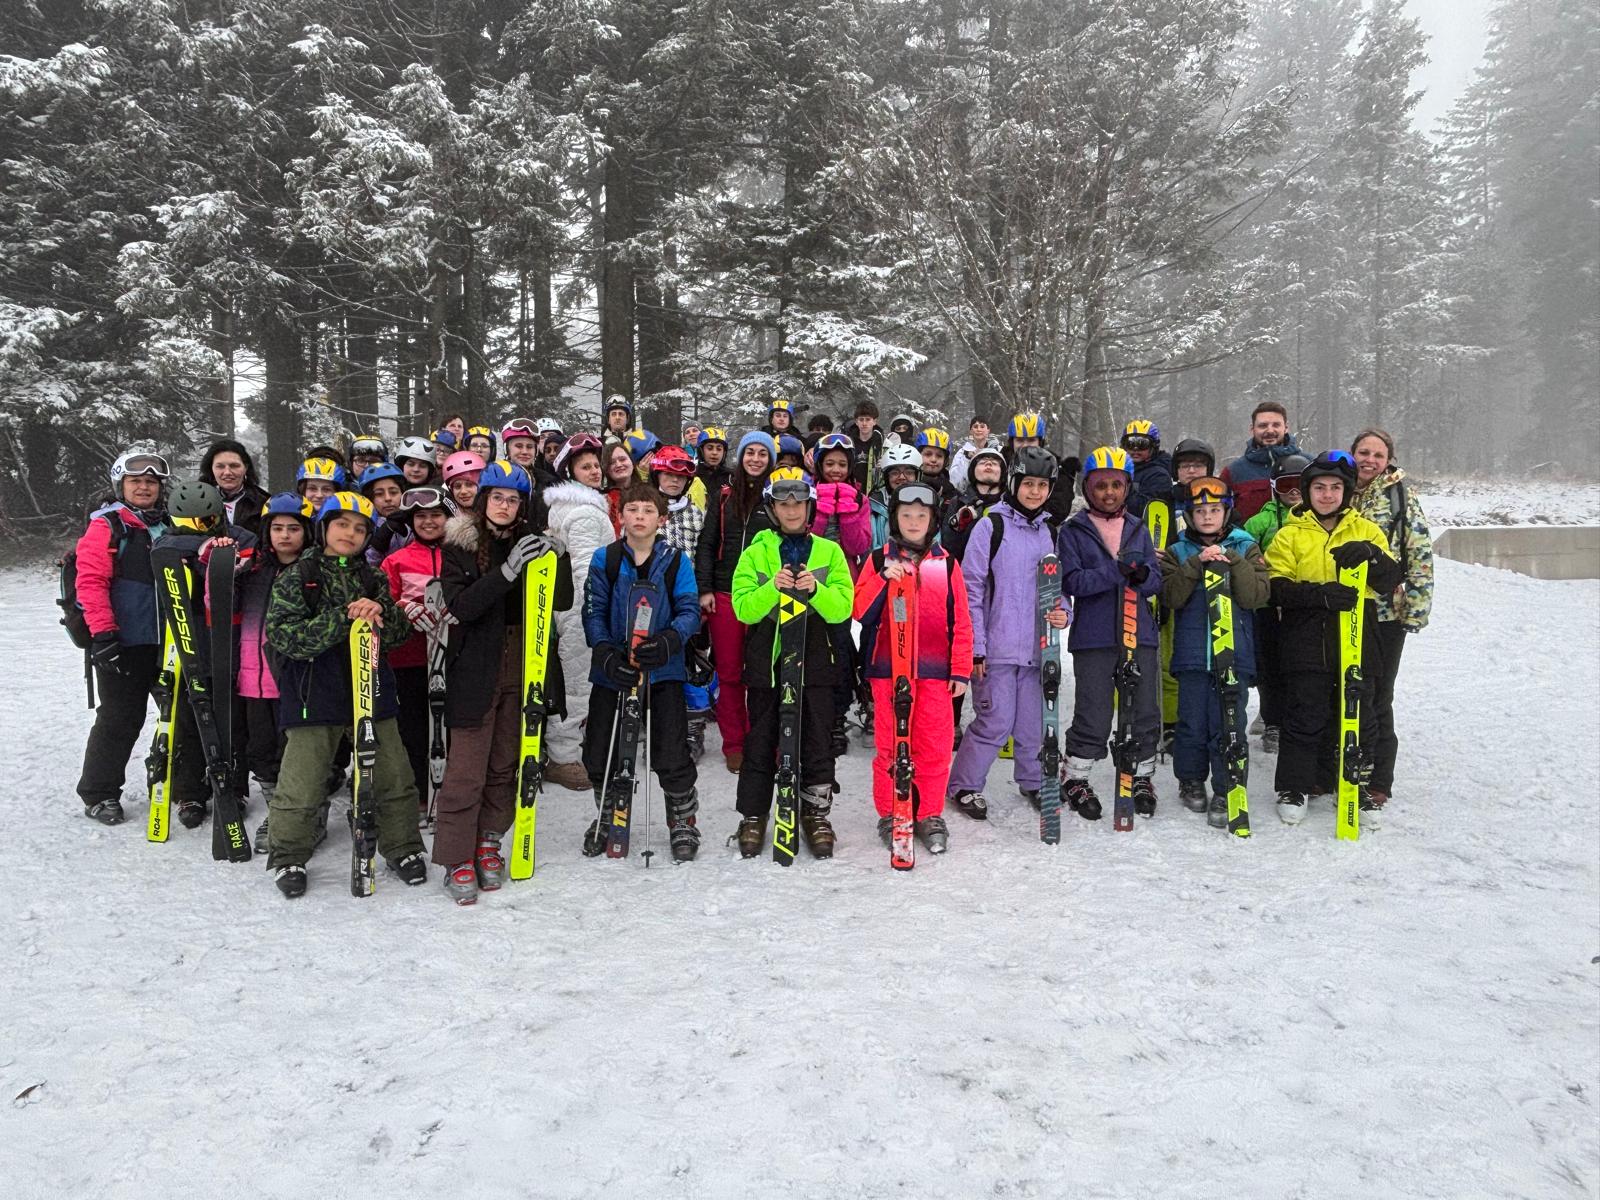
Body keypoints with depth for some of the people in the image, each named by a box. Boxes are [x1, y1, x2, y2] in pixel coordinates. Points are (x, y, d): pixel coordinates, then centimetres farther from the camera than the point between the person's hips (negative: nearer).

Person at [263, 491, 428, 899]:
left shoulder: (373, 579, 12)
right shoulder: (295, 579, 0)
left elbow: (401, 630, 9)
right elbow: (283, 635, -13)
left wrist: (379, 615, -14)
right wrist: (343, 619, -22)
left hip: (371, 690, 3)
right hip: (314, 694, -3)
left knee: (393, 776, 8)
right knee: (302, 785, 1)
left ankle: (403, 847, 25)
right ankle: (288, 857, 21)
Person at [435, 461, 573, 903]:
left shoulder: (532, 541, 7)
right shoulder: (459, 547, -2)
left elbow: (563, 602, 2)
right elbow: (461, 606, -16)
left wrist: (557, 558, -15)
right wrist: (507, 571, -27)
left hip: (523, 666, 4)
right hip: (476, 668, -3)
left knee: (505, 764, 12)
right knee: (467, 770, -5)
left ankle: (488, 842, 26)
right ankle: (456, 859, 5)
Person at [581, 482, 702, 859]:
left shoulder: (676, 562, 1)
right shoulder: (604, 559, 2)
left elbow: (689, 611, -5)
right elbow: (593, 612, -2)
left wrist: (668, 641, -25)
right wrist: (606, 655, -19)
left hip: (663, 671, -1)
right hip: (611, 671, 2)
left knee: (671, 757, -5)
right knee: (600, 757, 9)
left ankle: (684, 821, 20)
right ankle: (608, 817, 36)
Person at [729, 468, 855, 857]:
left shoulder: (829, 551, 7)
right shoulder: (756, 552, 6)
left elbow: (842, 608, -3)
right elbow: (743, 608, -5)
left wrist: (815, 590, -21)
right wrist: (773, 587, -22)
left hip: (816, 662, 0)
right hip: (766, 660, 0)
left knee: (818, 742, 4)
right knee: (761, 741, 6)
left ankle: (816, 814, 20)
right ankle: (753, 817, 18)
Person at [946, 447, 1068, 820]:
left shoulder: (1049, 532, 12)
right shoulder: (992, 526, -5)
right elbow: (971, 587, -7)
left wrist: (1062, 613, -2)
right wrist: (976, 646, -11)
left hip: (1036, 648, 5)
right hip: (998, 647, -5)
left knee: (1035, 723, 12)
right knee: (995, 723, -6)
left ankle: (1033, 781, 32)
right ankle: (963, 786, 11)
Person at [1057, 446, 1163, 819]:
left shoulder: (1138, 529, 12)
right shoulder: (1074, 530, 0)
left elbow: (1155, 579, 9)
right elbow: (1071, 581, -12)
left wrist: (1143, 575, -15)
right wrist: (1117, 570, -21)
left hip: (1139, 633, 4)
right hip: (1094, 637, -4)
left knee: (1145, 713, 10)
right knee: (1093, 717, 0)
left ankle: (1142, 777, 27)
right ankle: (1075, 779, 19)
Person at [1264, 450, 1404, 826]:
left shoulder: (1366, 530, 12)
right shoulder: (1290, 534, 6)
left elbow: (1391, 583, 4)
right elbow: (1278, 588, -5)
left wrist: (1372, 555, -16)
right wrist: (1320, 593, -21)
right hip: (1306, 643, -2)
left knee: (1359, 719, 8)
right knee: (1305, 718, 2)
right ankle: (1294, 787, 16)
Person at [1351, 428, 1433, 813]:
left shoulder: (1401, 496, -3)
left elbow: (1421, 554, -6)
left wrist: (1416, 608, -11)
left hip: (1384, 614, -3)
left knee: (1376, 699, 3)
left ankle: (1377, 781, 15)